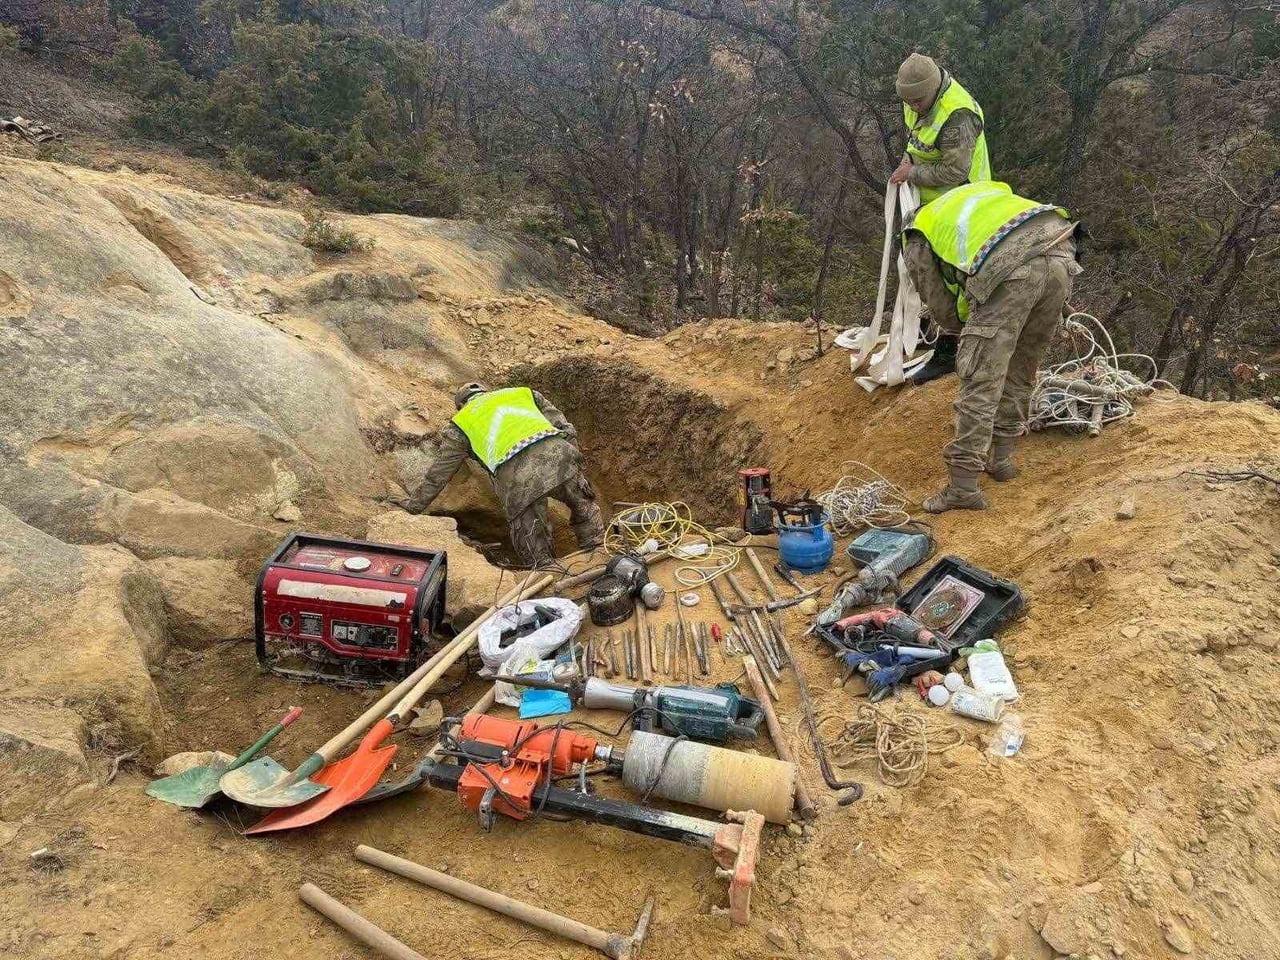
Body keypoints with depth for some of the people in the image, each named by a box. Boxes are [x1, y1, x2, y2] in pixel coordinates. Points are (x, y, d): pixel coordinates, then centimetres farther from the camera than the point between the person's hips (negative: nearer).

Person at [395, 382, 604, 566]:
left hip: (516, 475, -3)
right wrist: (572, 464, 27)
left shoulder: (459, 424, 28)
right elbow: (565, 429, 23)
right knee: (584, 508, 26)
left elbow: (437, 474, 31)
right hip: (558, 453, 3)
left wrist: (414, 506, 43)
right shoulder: (525, 393, 33)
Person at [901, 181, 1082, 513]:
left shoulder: (916, 241, 24)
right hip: (1062, 255, 6)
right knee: (1020, 371, 20)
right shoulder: (988, 190, 40)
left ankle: (964, 485, -2)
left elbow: (945, 312, 22)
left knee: (980, 378, -1)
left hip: (1010, 268, -6)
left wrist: (973, 332, 43)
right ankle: (1000, 458, 31)